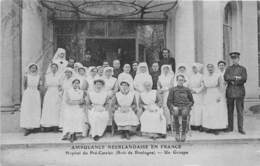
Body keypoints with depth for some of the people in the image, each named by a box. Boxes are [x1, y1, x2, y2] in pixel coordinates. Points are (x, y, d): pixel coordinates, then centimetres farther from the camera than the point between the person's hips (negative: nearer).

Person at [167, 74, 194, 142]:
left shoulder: (187, 90, 19)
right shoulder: (173, 89, 15)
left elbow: (192, 101, 22)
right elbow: (169, 102, 10)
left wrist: (188, 106, 2)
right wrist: (173, 107, -9)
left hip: (185, 107, 0)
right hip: (176, 108, 0)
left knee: (184, 113, -37)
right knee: (175, 113, -37)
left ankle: (184, 133, -27)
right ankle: (177, 133, -26)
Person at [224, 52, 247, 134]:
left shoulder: (243, 69, 6)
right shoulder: (228, 68, 11)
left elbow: (244, 79, -9)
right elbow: (226, 78, -7)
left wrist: (233, 81, -15)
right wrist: (236, 77, -17)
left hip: (239, 91, -2)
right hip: (230, 91, 2)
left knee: (240, 111, -1)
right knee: (230, 111, 5)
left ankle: (240, 128, 6)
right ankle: (230, 128, 14)